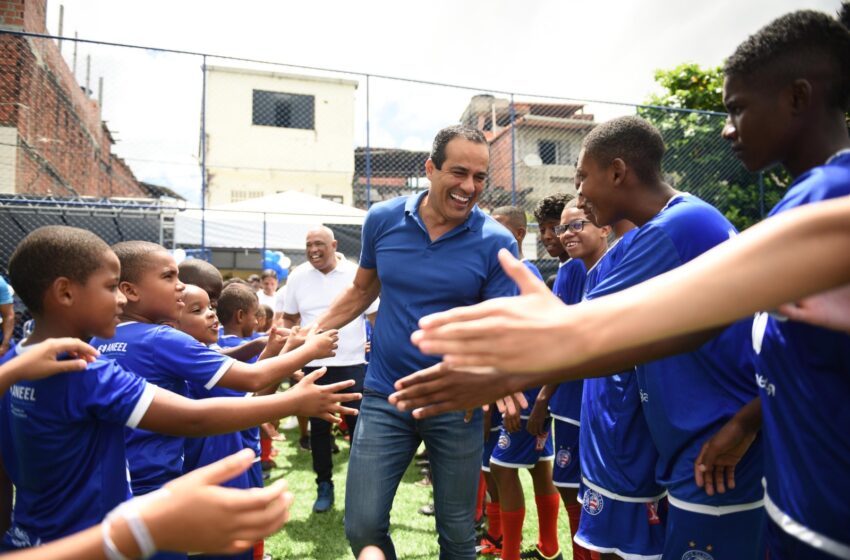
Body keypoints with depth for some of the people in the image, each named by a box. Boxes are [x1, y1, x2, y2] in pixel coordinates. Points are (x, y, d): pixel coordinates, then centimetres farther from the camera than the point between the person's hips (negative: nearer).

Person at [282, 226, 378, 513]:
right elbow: (289, 318, 13)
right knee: (319, 429, 11)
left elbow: (377, 316, 1)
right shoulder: (297, 277, 3)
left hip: (353, 364, -2)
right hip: (314, 366, 2)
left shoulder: (357, 275, -4)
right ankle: (324, 486, 27)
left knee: (359, 427, 7)